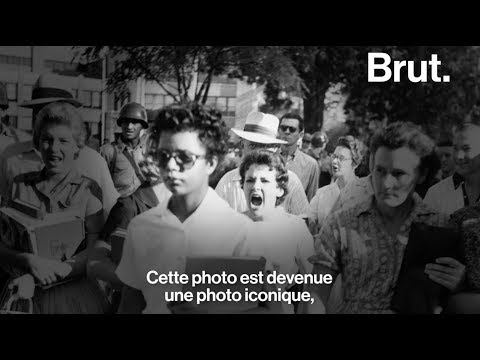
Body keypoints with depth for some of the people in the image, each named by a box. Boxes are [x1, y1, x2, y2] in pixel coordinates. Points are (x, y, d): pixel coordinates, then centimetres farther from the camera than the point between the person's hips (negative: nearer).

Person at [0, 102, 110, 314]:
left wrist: (38, 278, -12)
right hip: (23, 295, 1)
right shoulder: (21, 185, 7)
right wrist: (31, 261, -15)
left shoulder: (88, 190, 2)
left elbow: (94, 252, -4)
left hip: (74, 295, -1)